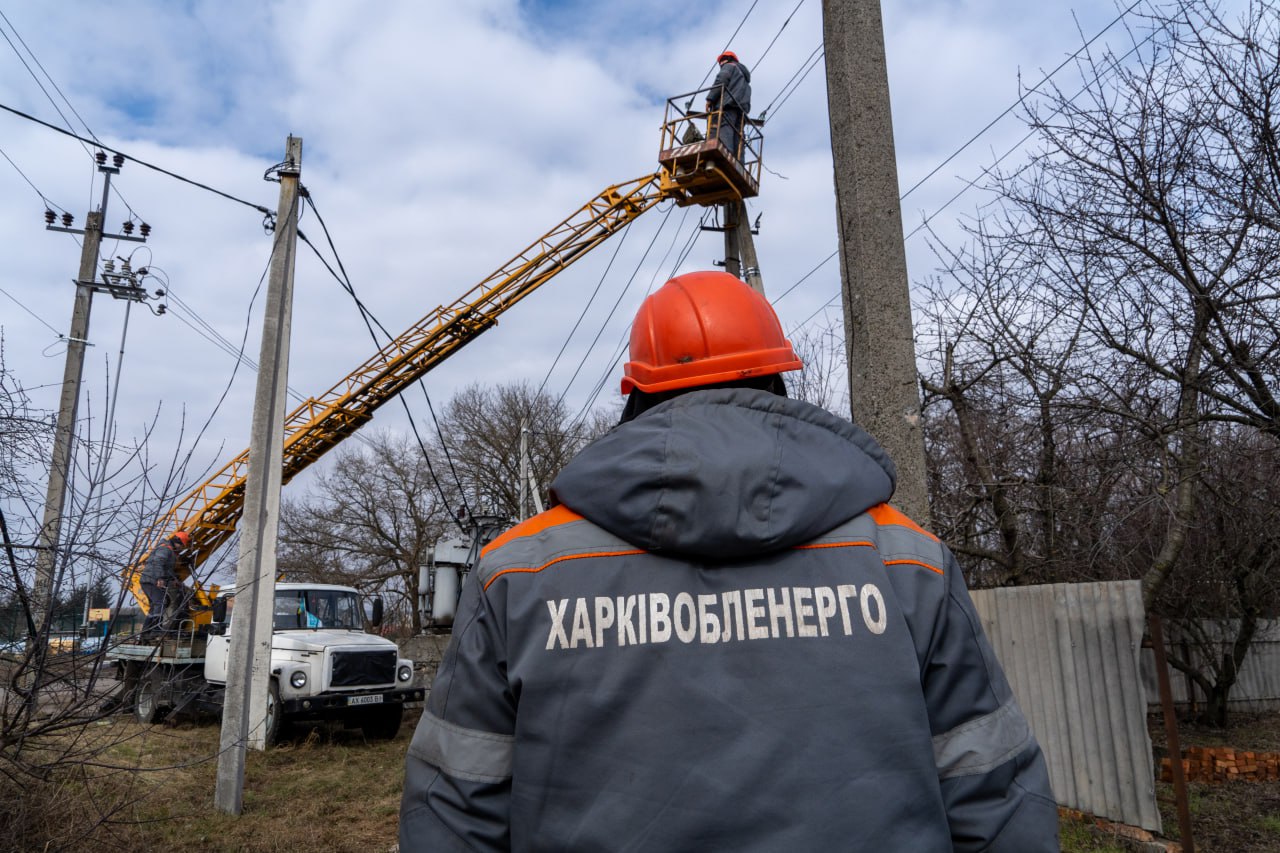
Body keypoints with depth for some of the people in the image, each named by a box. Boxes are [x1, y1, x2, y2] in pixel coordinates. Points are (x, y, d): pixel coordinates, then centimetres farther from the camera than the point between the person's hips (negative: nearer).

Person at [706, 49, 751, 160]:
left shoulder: (729, 66, 17)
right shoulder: (745, 80, 41)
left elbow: (721, 80, -3)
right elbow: (746, 100, 29)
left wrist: (710, 99, -7)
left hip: (728, 105, -8)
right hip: (741, 110, 8)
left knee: (724, 130, -25)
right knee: (737, 138, -3)